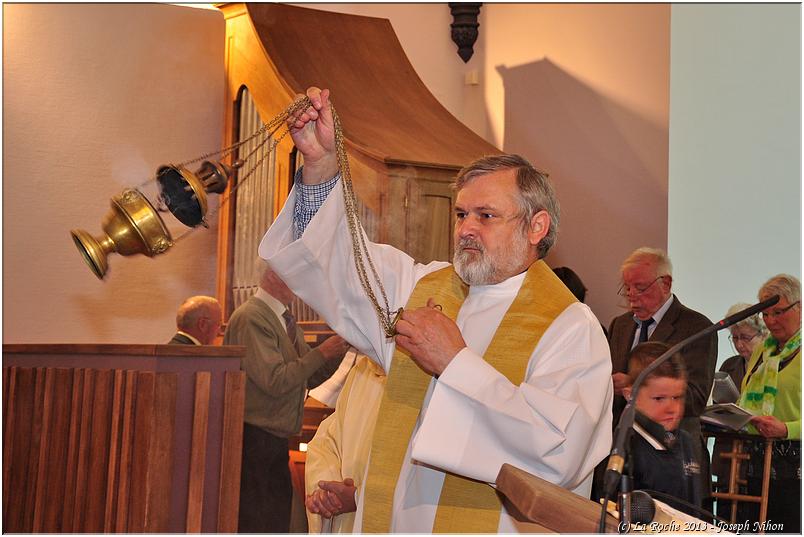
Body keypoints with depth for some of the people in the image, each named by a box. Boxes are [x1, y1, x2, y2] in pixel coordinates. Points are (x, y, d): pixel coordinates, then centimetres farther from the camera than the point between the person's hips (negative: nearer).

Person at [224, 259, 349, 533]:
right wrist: (320, 353, -15)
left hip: (276, 441, 10)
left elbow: (311, 378, 14)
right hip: (255, 439, -10)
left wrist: (341, 348, 0)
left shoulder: (286, 320, 15)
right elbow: (275, 381, -22)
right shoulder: (251, 318, -15)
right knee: (256, 526, -6)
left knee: (278, 524, 12)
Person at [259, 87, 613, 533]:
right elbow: (331, 257, 17)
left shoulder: (571, 328, -4)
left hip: (490, 526, -4)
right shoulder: (422, 286, 13)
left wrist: (456, 363, -13)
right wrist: (321, 164, 2)